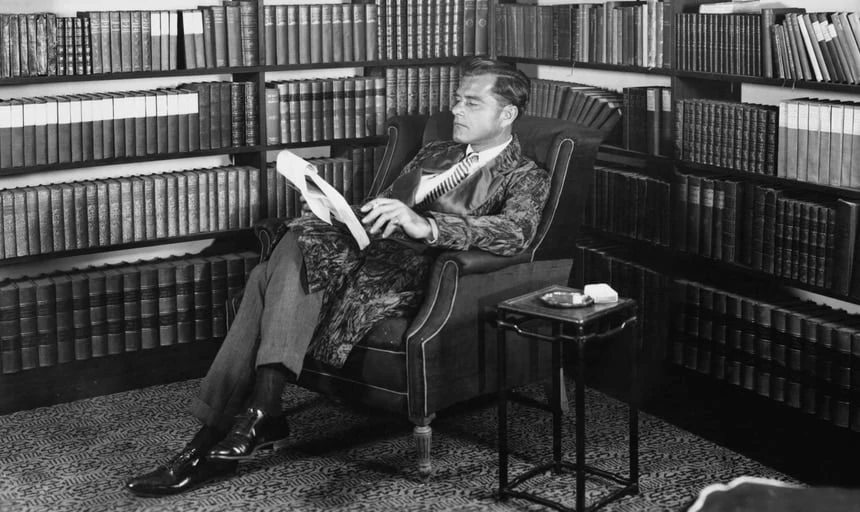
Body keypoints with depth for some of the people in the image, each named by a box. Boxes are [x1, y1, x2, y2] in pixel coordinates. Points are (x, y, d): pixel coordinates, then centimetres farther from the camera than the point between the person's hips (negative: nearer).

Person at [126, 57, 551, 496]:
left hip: (410, 272, -6)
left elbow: (515, 232, -16)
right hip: (366, 250, 7)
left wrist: (423, 224, -32)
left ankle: (260, 412, -31)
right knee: (272, 275, -23)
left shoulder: (526, 178, 6)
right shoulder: (434, 154, 31)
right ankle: (215, 435, -26)